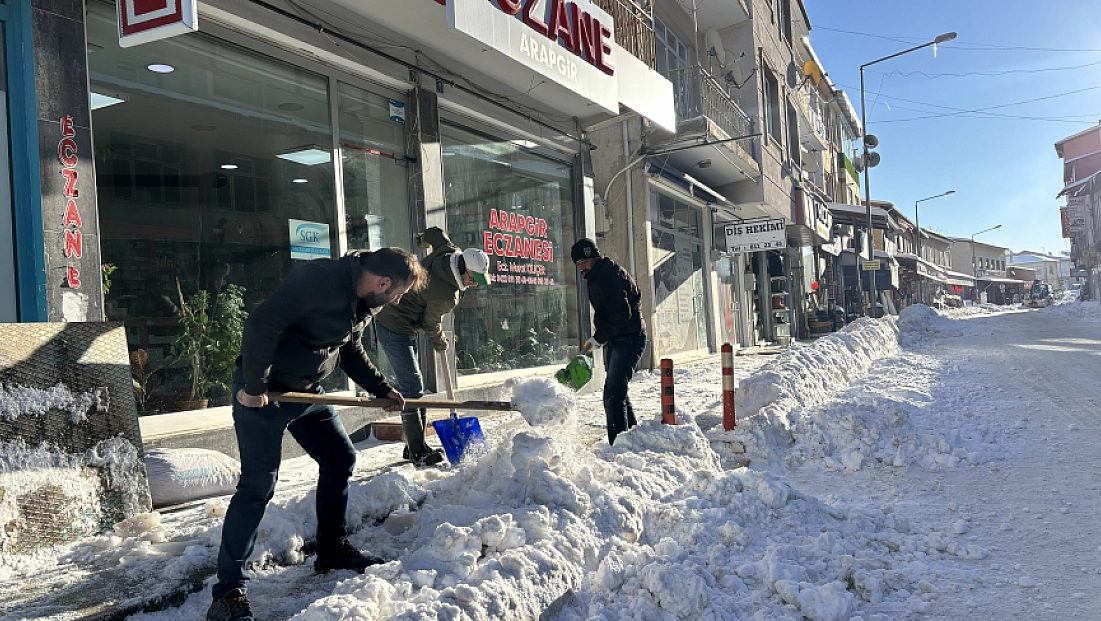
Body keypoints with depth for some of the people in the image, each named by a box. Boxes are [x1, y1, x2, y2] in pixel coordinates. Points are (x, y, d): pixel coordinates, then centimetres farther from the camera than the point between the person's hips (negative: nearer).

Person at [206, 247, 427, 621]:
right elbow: (262, 324, -30)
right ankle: (230, 587, 2)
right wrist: (254, 387, -23)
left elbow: (350, 351, 19)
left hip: (308, 392, 9)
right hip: (262, 392, -9)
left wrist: (382, 390, 12)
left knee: (340, 459, 12)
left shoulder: (362, 303, 5)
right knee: (258, 484, -9)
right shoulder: (320, 280, -26)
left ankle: (332, 550, 29)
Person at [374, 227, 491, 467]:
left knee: (411, 385, 13)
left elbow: (435, 233, 13)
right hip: (395, 330, -11)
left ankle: (413, 444, 20)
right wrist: (440, 342, 10)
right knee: (412, 387, -12)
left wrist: (424, 238, 36)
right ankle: (417, 451, -7)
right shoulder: (445, 296, -29)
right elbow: (430, 324, -11)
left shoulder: (449, 251, -8)